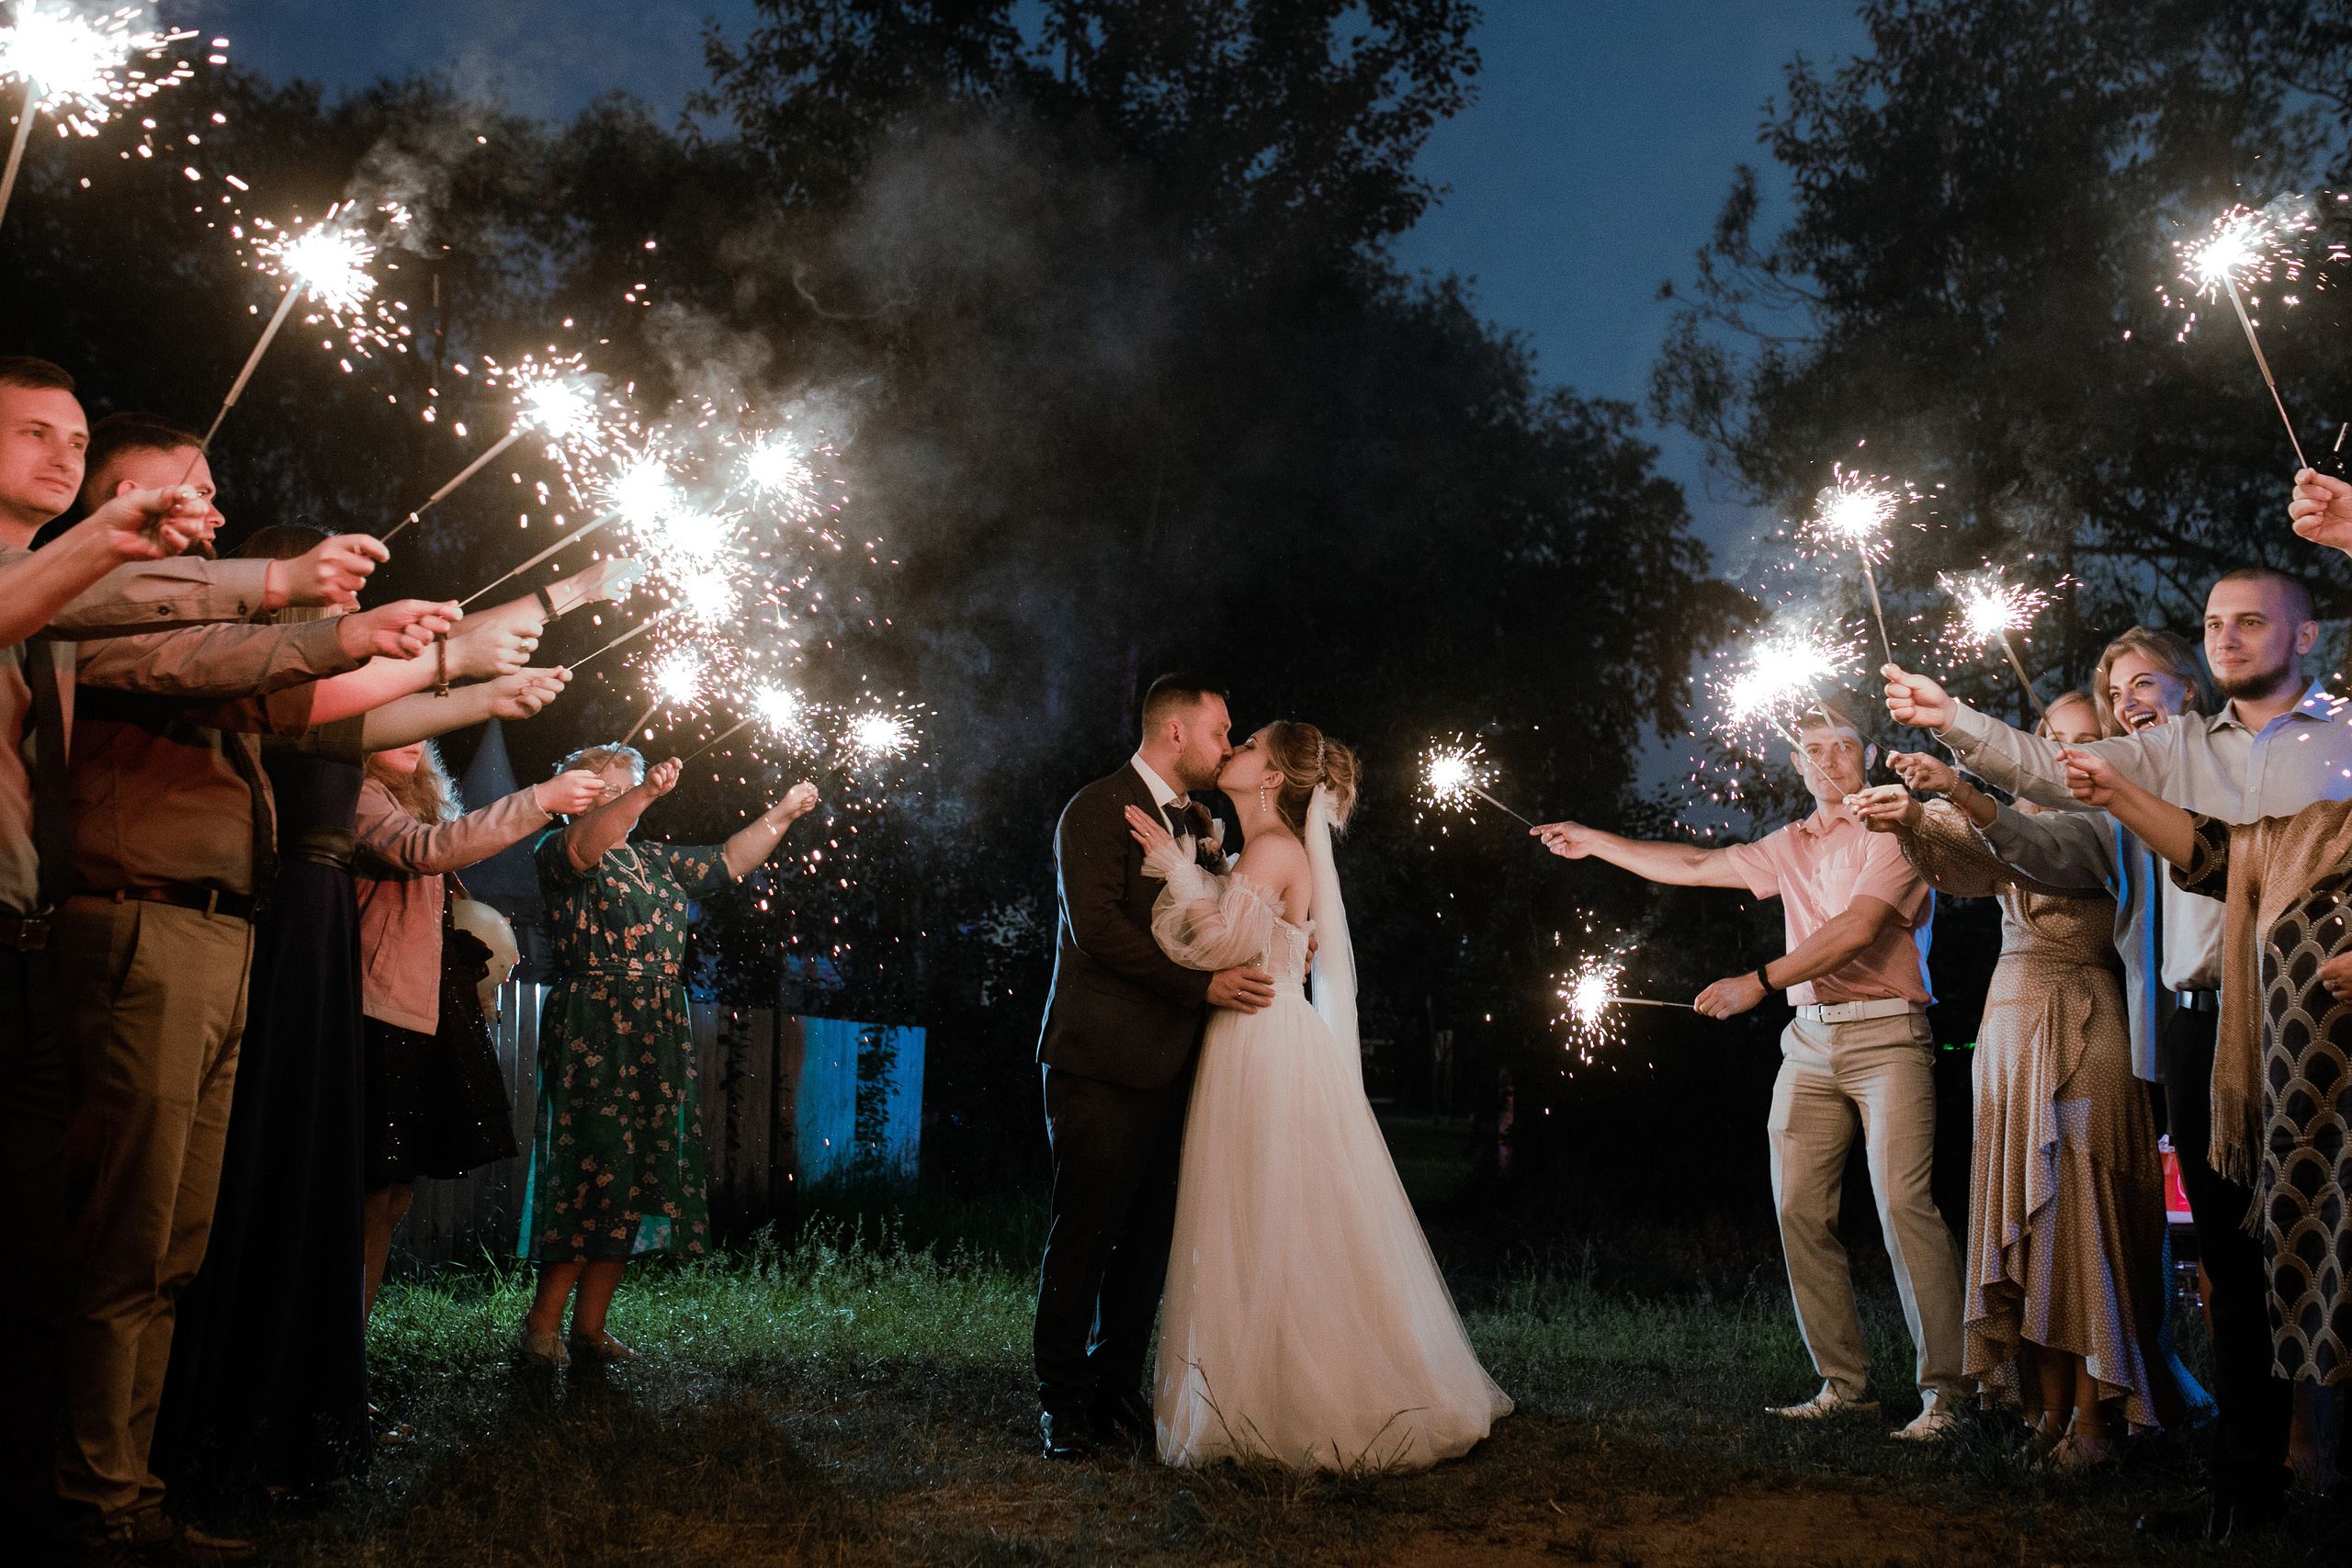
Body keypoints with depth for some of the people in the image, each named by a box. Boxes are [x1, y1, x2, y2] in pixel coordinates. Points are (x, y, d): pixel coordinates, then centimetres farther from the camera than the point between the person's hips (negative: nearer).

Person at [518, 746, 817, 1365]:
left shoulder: (655, 861, 21)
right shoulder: (558, 851, -1)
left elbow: (729, 861, 25)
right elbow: (585, 845, -24)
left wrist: (781, 814, 17)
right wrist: (647, 792, -36)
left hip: (659, 1036, 7)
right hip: (593, 1034, -7)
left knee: (638, 1178, 5)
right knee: (594, 1170, -12)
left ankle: (590, 1326, 12)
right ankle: (542, 1324, -2)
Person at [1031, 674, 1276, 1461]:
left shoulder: (1199, 821, 17)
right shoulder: (1096, 811, -7)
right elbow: (1099, 928, -18)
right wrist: (1204, 984, -21)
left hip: (1167, 1064, 7)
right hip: (1101, 1063, -7)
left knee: (1149, 1238, 9)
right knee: (1084, 1234, 0)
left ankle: (1117, 1389, 20)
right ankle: (1062, 1399, 11)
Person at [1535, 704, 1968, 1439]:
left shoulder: (1893, 830, -2)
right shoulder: (1791, 846, 19)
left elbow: (1857, 929, -15)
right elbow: (1694, 867, 26)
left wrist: (1761, 980, -18)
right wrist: (1593, 842, 28)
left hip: (1885, 1033, -6)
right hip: (1809, 1040, 6)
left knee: (1902, 1201, -15)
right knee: (1800, 1210, 0)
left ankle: (1943, 1390, -10)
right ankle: (1845, 1384, 7)